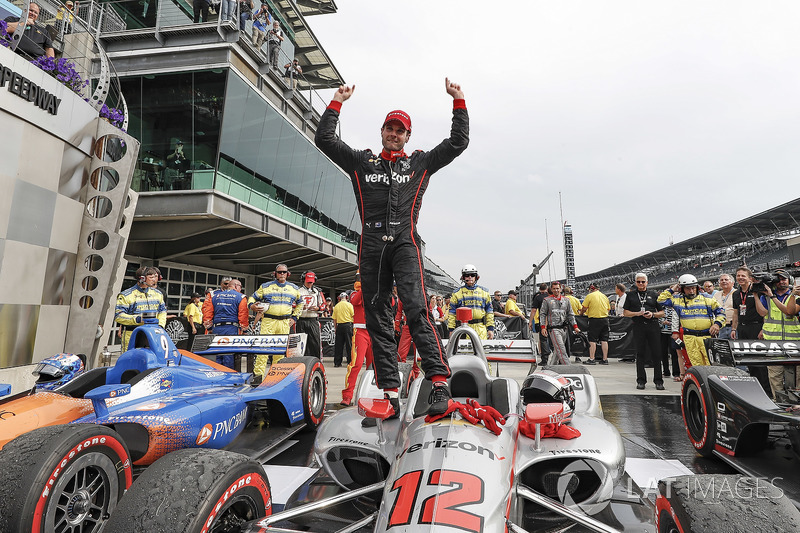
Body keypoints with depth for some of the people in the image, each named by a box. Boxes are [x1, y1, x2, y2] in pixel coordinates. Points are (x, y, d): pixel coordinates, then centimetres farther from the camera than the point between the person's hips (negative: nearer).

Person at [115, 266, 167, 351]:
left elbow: (162, 311, 23)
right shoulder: (126, 295, -1)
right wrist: (136, 319, -20)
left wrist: (160, 325, 7)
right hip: (132, 335, -4)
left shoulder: (158, 293, 16)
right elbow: (118, 316, -6)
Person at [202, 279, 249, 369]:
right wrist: (244, 327, -2)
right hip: (232, 329, -4)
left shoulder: (215, 296, 16)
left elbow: (207, 311, 11)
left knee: (216, 355, 10)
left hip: (216, 328, 4)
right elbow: (243, 314, -5)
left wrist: (207, 323, 12)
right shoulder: (240, 297, 3)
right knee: (229, 355, -1)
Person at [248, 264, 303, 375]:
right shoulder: (265, 286, 8)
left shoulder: (294, 288, 15)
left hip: (285, 323, 2)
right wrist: (252, 306, -8)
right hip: (268, 321, -2)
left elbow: (299, 304, 26)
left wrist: (294, 317, 15)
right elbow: (253, 298, 15)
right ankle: (258, 373, -7)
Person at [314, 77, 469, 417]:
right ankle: (390, 392, 3)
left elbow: (458, 142, 18)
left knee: (416, 309, -21)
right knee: (377, 319, -1)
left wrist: (458, 101, 18)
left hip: (405, 243, -2)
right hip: (371, 246, 3)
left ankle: (440, 383, -21)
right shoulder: (361, 162, 22)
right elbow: (324, 139, 20)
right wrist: (338, 102, 22)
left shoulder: (420, 163, 20)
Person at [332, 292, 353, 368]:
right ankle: (350, 362, 1)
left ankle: (337, 362, 11)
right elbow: (353, 316, -4)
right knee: (349, 344, 0)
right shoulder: (349, 304, -2)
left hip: (339, 325, 4)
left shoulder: (336, 306, 8)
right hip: (348, 325, -4)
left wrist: (336, 329, 17)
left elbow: (334, 320, 10)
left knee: (338, 345, 8)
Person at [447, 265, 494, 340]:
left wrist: (491, 328, 7)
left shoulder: (484, 292, 14)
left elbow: (489, 312, 13)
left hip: (481, 328, 1)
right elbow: (452, 313, 8)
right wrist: (451, 329, 2)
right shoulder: (457, 293, 9)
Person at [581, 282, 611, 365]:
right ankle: (605, 359, 8)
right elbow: (608, 309, 18)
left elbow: (584, 308, -5)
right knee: (604, 340, 7)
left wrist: (581, 313, 13)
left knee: (592, 340, -2)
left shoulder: (589, 296, -4)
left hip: (594, 319, -5)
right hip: (605, 319, 5)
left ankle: (591, 359, -5)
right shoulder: (605, 296, 13)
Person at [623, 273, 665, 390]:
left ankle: (658, 381, 7)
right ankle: (641, 381, 10)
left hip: (653, 326, 0)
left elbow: (662, 313, 12)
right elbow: (625, 312, 8)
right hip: (638, 327, 0)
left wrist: (652, 314, -8)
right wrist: (637, 313, -8)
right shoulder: (630, 295, 12)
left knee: (656, 353, -2)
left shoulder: (654, 295, 13)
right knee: (640, 353, 3)